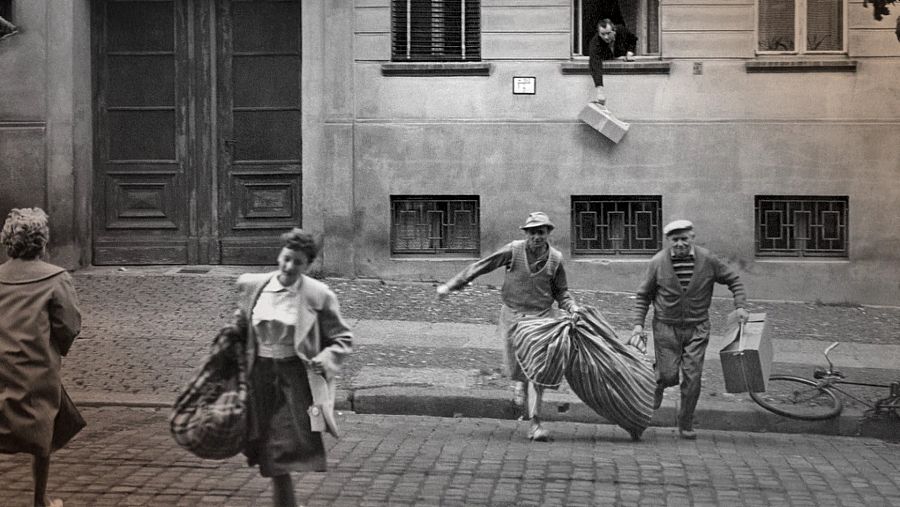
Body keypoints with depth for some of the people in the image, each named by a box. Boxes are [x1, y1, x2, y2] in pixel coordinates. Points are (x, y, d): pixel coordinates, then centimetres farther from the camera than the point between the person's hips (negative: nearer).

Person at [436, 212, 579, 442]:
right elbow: (480, 267, -4)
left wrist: (573, 308, -10)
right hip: (512, 315, 0)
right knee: (514, 369, 4)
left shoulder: (555, 259, -3)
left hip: (540, 317, 0)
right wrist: (450, 285, -5)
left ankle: (535, 423, -6)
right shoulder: (513, 250, -8)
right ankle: (521, 382, 43)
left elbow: (561, 292, 10)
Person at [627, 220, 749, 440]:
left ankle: (686, 423, 15)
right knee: (669, 375, -3)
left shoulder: (707, 260, -6)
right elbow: (643, 295, 3)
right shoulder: (658, 262, -8)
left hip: (697, 327, 1)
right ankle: (658, 383, 36)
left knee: (692, 377, -3)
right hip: (666, 327, -1)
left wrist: (740, 306, -6)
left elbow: (733, 280, 7)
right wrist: (638, 324, -4)